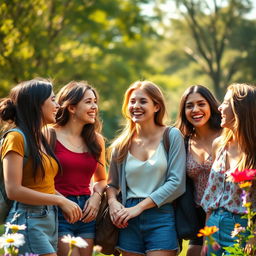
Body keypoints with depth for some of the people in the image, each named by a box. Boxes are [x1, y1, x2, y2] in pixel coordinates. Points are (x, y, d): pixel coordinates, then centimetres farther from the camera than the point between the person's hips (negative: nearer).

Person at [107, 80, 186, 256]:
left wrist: (139, 207, -11)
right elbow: (112, 183, 20)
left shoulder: (172, 136, 0)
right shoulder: (121, 145, 10)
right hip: (129, 222, 3)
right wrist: (112, 202, -4)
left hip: (161, 218, -3)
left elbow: (176, 183, -7)